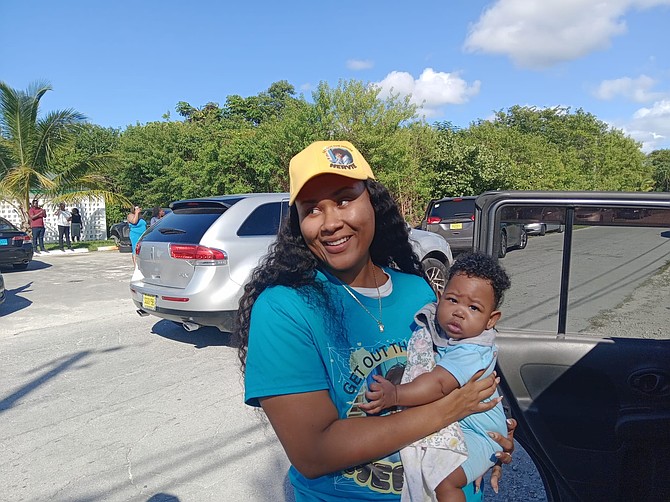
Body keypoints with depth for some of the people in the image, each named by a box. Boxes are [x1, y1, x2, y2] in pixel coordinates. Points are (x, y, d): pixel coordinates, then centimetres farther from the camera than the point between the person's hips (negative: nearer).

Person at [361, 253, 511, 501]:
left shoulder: (473, 351, -27)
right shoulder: (432, 327, -8)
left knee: (444, 480, -22)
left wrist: (394, 395, -45)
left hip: (475, 431, -7)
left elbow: (439, 385, -38)